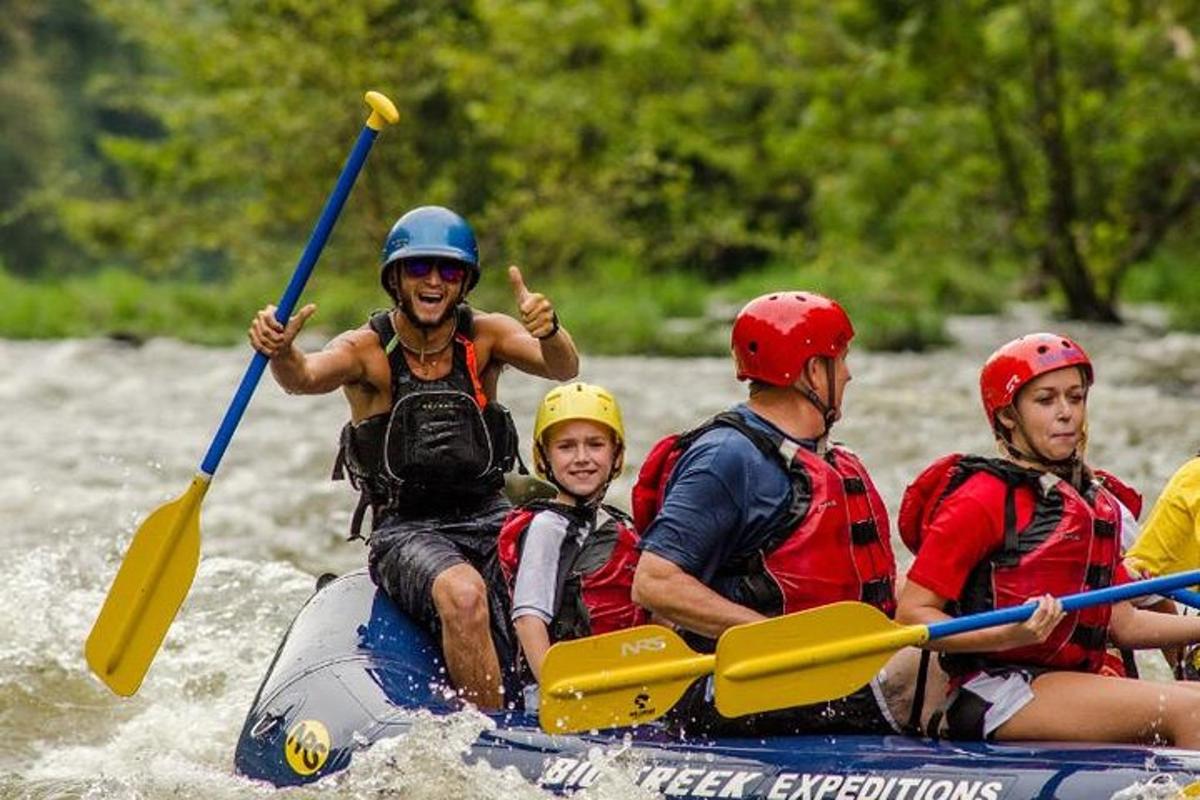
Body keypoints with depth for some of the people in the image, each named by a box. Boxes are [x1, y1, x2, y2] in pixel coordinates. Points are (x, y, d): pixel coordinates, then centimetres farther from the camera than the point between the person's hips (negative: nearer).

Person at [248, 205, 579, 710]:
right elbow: (306, 378, -24)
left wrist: (549, 333, -38)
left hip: (490, 521, 3)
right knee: (462, 592, -35)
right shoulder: (368, 350, -3)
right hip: (405, 532, -3)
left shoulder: (484, 337, 3)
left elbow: (564, 370, -14)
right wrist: (282, 353, -48)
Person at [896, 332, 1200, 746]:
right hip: (993, 693, -8)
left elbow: (1122, 623, 19)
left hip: (1071, 681, 8)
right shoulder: (983, 499, -6)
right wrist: (1009, 637, -24)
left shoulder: (1096, 501, 19)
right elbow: (910, 616, -10)